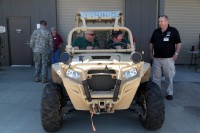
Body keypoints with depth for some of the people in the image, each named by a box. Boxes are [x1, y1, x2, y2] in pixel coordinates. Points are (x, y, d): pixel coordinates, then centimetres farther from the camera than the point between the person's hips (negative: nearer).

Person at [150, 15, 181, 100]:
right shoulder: (156, 31, 7)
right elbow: (151, 43, 15)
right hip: (156, 58, 4)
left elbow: (178, 43, -1)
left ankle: (169, 93, 18)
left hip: (168, 58, -3)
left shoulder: (173, 31, -4)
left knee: (169, 77, 6)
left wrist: (176, 53, -8)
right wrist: (151, 53, 8)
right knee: (156, 77, 8)